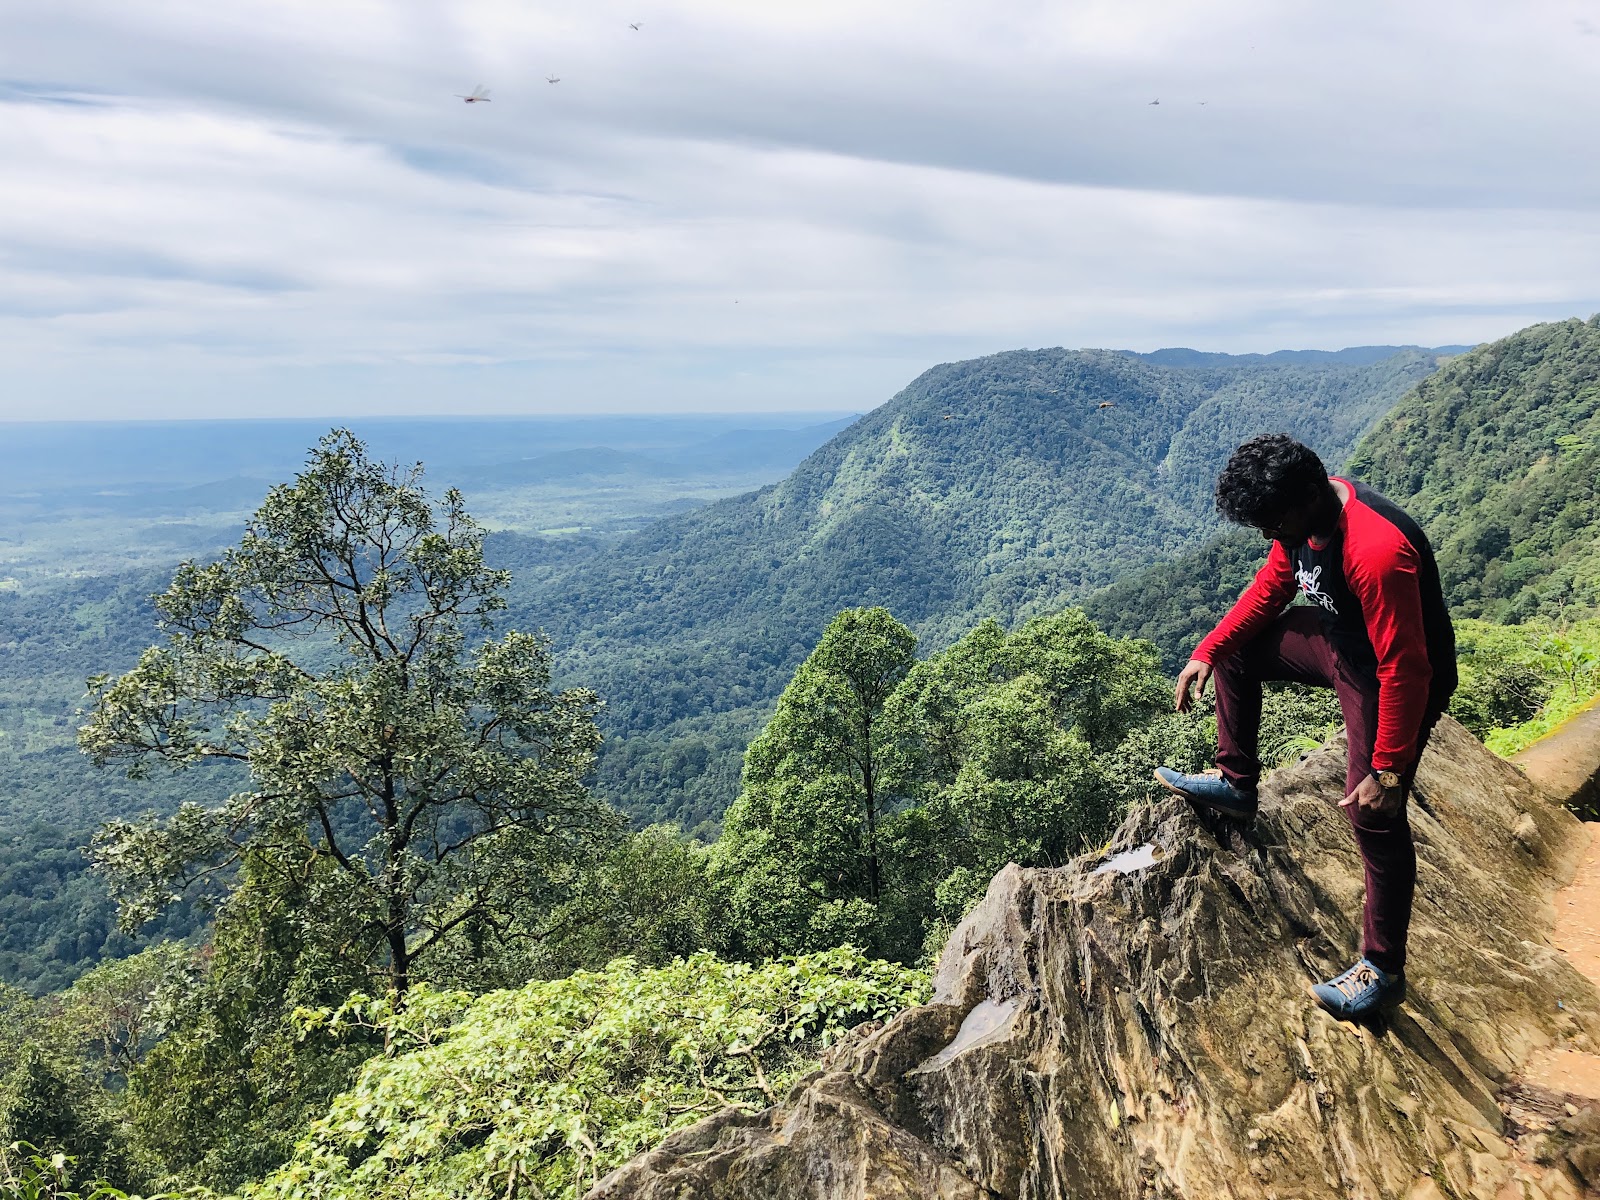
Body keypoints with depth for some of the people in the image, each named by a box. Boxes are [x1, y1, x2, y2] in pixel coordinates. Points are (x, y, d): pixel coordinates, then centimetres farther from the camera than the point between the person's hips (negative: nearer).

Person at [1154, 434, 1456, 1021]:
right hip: (1339, 638, 9)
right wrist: (1207, 651, -2)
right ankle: (1237, 785, 25)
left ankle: (1382, 970, 7)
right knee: (1236, 652, 13)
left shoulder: (1377, 552, -38)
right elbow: (1270, 588, 6)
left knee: (1374, 815, -8)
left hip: (1400, 678, -9)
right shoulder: (1303, 515, -10)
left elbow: (1404, 672, -33)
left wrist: (1388, 772, -28)